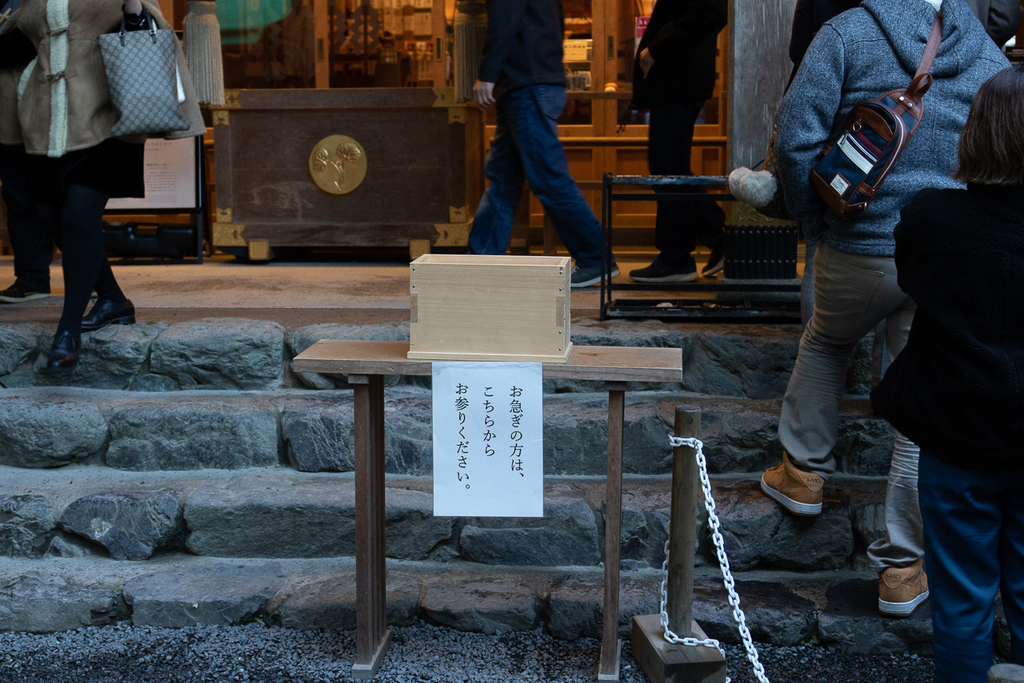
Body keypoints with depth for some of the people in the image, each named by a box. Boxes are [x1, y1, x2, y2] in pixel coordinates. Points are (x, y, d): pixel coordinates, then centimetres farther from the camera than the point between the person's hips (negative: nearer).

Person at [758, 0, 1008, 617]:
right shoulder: (991, 55, 8)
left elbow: (796, 138, -10)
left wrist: (816, 221, 3)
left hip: (862, 248, -2)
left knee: (826, 343, 29)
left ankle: (804, 472, 35)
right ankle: (904, 566, 13)